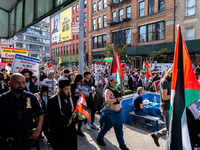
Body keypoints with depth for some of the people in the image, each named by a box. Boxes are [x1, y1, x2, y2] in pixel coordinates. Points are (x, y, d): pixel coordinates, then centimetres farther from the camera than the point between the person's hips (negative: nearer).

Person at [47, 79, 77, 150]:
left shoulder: (70, 99, 4)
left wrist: (73, 114, -6)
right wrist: (65, 121, -21)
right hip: (59, 132, -6)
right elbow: (51, 116, -21)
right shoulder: (53, 100, -16)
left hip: (71, 129, 6)